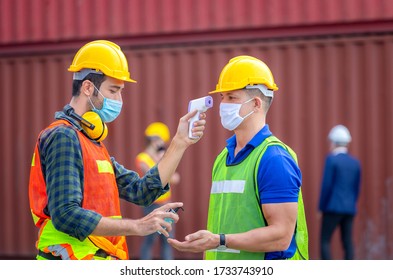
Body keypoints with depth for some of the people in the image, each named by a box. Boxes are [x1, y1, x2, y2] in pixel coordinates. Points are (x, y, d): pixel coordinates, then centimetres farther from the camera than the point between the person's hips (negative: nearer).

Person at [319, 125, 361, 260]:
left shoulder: (331, 159, -8)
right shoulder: (355, 162, 9)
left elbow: (326, 185, -10)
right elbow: (357, 188, 11)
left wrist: (321, 207, -2)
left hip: (333, 208, -6)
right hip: (350, 209, 6)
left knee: (325, 241, -1)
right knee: (347, 242, 5)